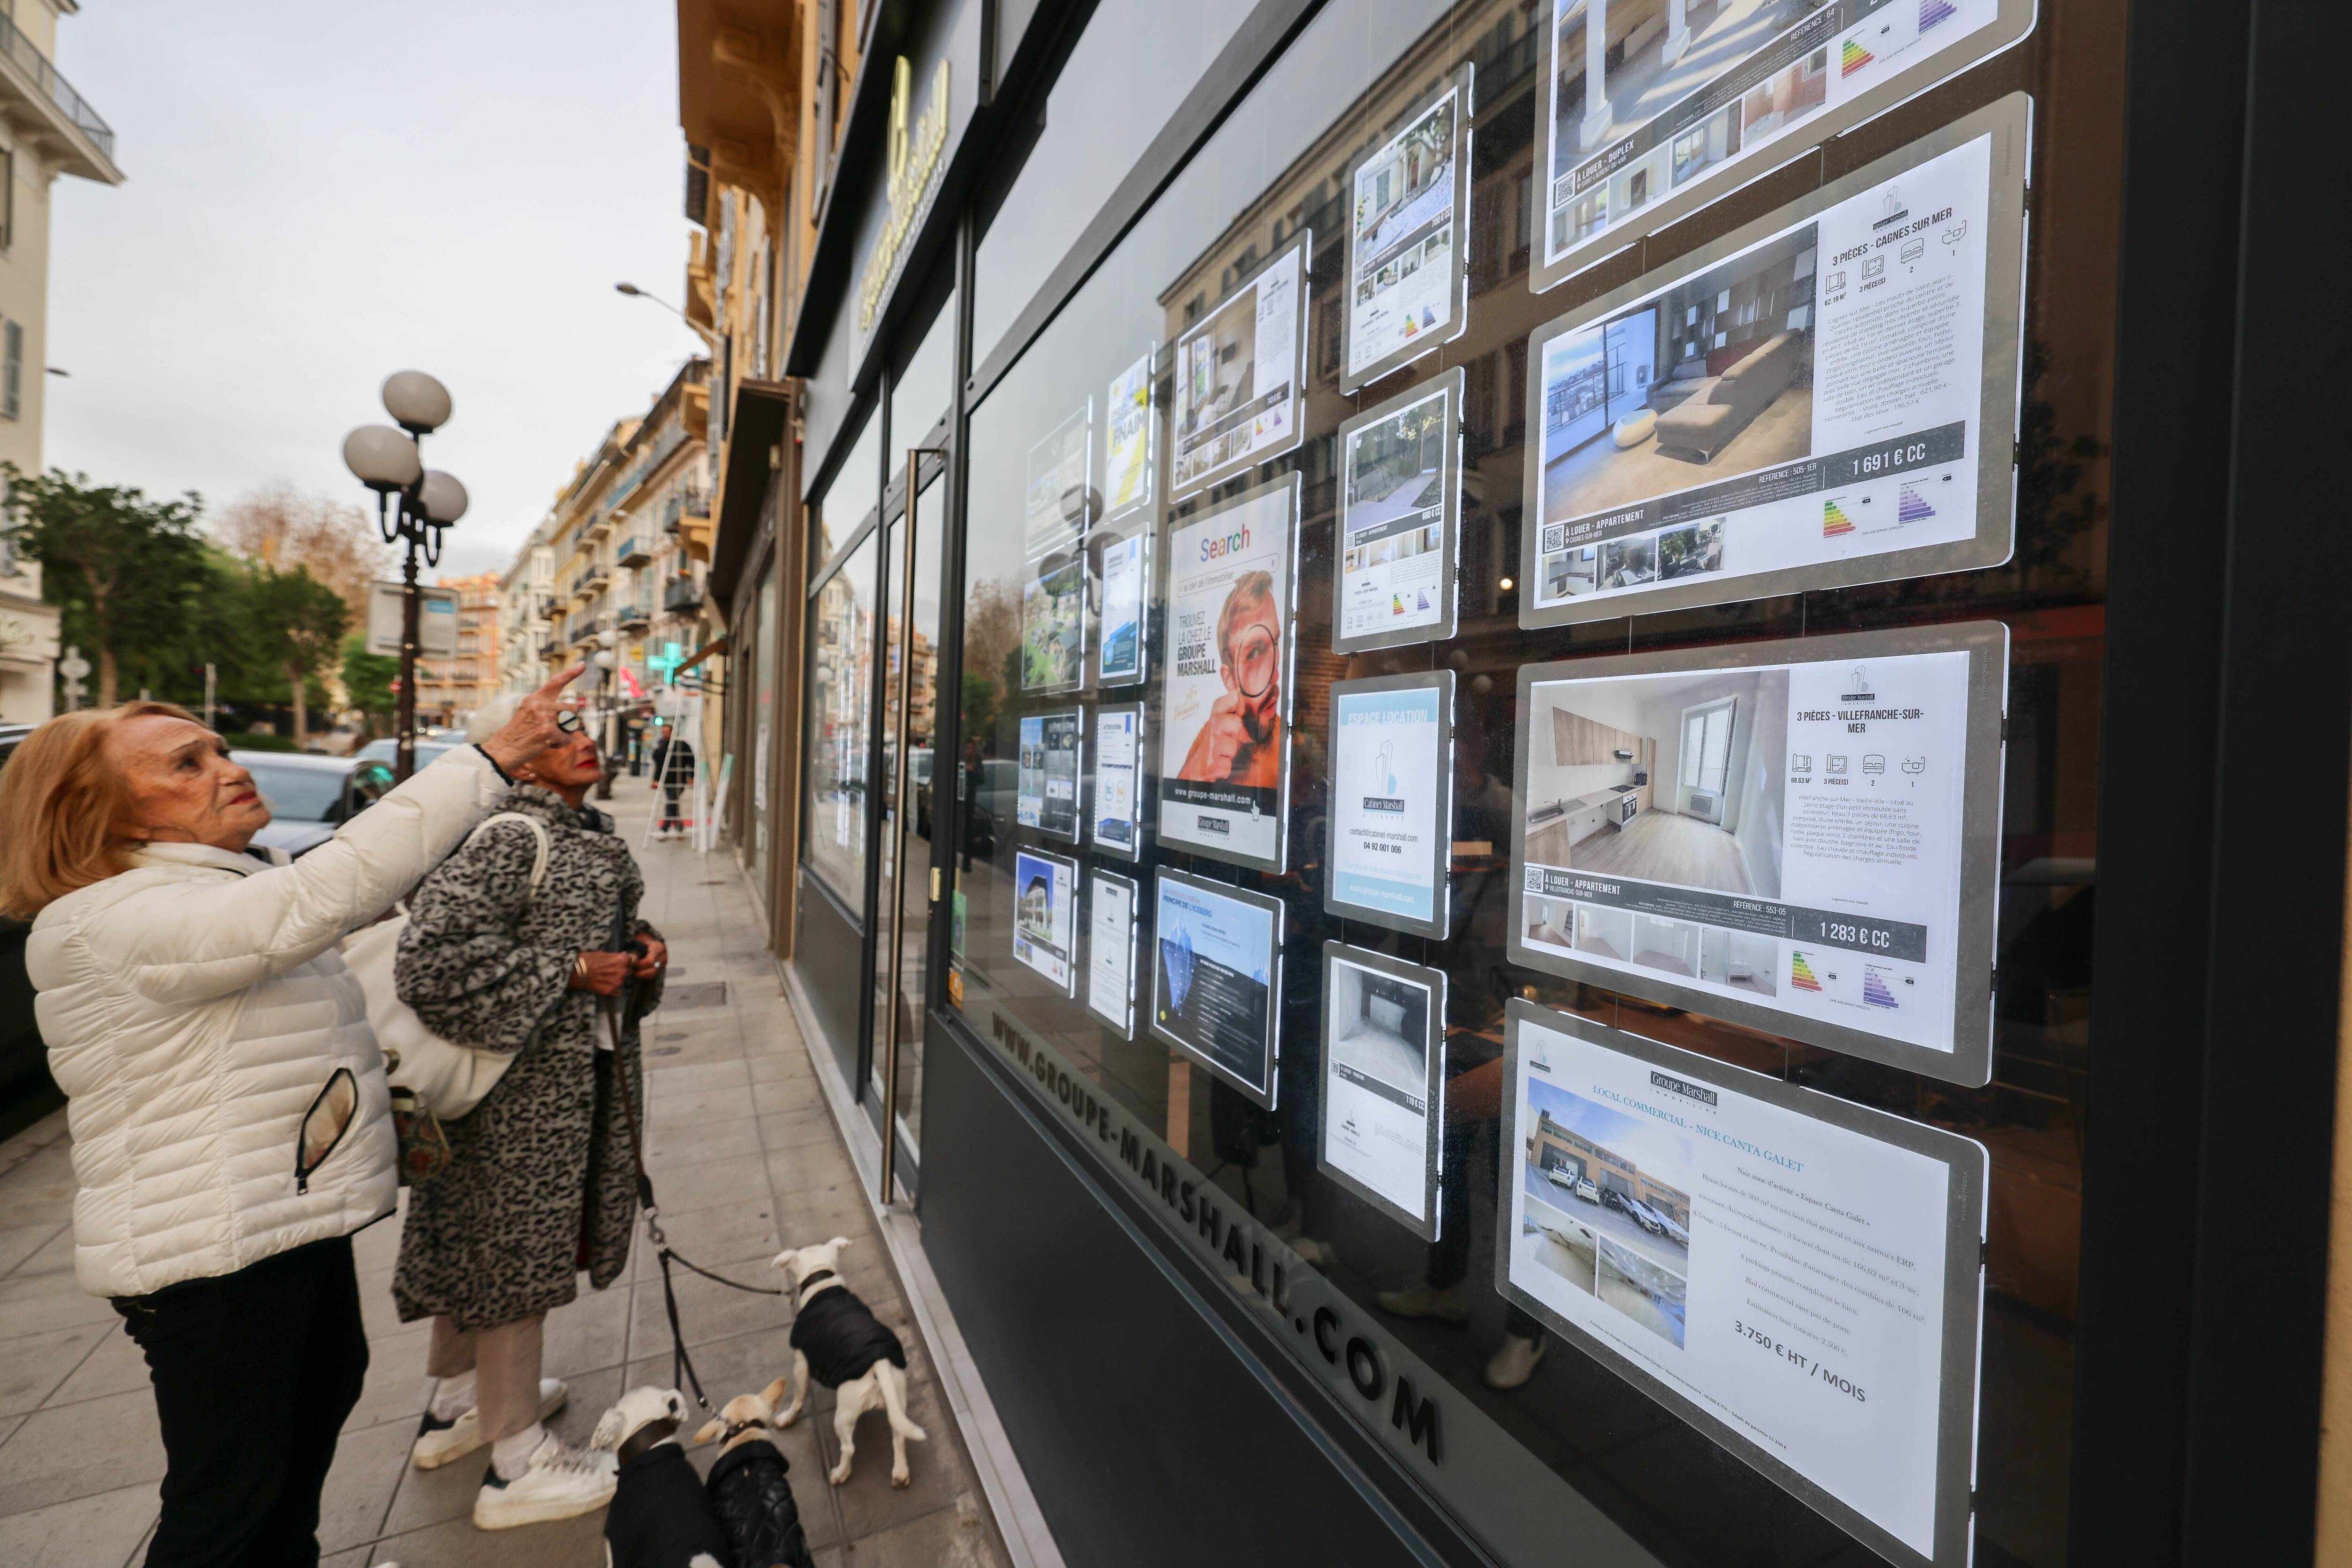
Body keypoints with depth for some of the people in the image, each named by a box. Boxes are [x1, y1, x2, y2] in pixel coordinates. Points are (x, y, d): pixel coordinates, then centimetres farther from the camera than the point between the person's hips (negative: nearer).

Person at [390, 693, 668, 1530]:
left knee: (488, 1239, 23)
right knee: (516, 1244, 4)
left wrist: (640, 951, 1)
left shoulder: (596, 831, 9)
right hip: (526, 1082, -9)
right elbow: (428, 957, -26)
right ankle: (517, 1464, 20)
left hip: (589, 1068, 9)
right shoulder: (509, 838, -20)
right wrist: (568, 973, -23)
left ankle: (455, 1405, 43)